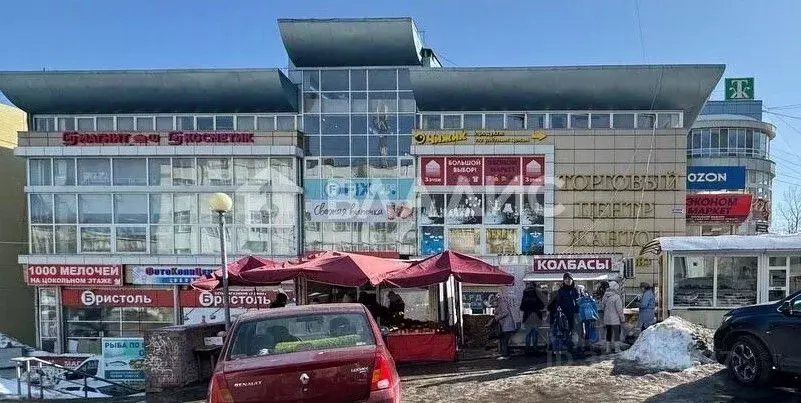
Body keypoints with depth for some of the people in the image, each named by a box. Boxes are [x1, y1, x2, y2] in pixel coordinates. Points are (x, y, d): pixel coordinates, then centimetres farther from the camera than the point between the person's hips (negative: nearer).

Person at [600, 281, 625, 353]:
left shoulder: (605, 296, 4)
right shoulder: (616, 297, -17)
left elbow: (602, 307, 11)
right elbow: (619, 309, -16)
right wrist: (622, 318, -7)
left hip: (606, 319, 6)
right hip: (615, 319, -6)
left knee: (608, 334, 14)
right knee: (616, 333, 3)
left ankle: (608, 349, 19)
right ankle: (616, 349, 6)